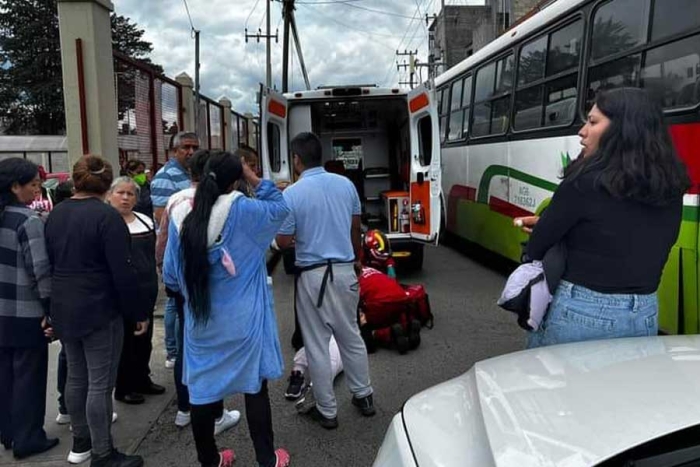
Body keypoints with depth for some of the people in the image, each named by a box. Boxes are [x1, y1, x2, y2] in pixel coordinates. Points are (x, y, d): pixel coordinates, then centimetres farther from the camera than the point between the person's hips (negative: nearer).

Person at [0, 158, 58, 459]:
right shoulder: (28, 220, -17)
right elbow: (40, 270, -19)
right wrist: (51, 309, -11)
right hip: (26, 313, -7)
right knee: (28, 375, 5)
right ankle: (27, 439, 15)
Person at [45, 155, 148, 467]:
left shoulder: (55, 214, 7)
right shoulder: (106, 215, -16)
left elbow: (49, 263, 14)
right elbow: (122, 272, -18)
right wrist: (138, 313, -10)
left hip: (63, 309, 8)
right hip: (99, 311, -8)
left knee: (76, 377, 19)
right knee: (100, 384, 0)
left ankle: (81, 442, 33)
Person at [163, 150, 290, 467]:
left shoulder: (181, 217, -3)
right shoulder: (242, 211, -15)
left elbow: (170, 277, 3)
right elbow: (280, 208, 3)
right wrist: (252, 177, 1)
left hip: (200, 321, 4)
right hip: (243, 320, -3)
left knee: (203, 390, 14)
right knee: (255, 388, 10)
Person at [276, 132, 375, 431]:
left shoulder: (292, 194, -14)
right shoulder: (346, 184, 1)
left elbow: (283, 242, -8)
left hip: (313, 275, -5)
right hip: (345, 270, 5)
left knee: (317, 345, 8)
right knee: (351, 336, 19)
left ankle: (327, 411, 18)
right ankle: (364, 397, 31)